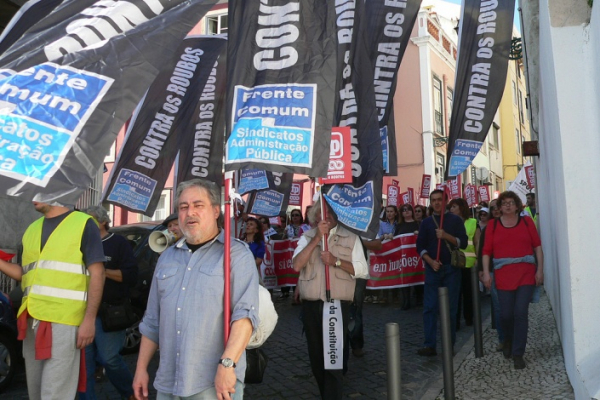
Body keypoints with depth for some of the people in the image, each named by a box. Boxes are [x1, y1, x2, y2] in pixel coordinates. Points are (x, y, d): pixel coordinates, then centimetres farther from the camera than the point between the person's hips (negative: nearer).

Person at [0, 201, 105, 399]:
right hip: (32, 321, 7)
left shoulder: (83, 224, -5)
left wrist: (89, 320, -14)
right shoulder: (32, 229, 15)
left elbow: (97, 273, -9)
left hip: (62, 321, -7)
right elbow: (28, 274, 19)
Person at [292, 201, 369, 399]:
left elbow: (362, 270, -2)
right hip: (310, 306, 3)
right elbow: (297, 265, -8)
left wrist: (336, 261, -15)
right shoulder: (307, 237, 7)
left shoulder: (351, 238, 3)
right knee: (316, 358, 15)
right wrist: (317, 238, -12)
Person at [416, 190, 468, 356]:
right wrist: (430, 261, -11)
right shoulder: (426, 222, 8)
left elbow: (463, 243, -4)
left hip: (451, 268, -1)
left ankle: (449, 345, 14)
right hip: (432, 268, 1)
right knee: (429, 307, -4)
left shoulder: (455, 220, 3)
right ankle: (429, 345, -2)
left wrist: (446, 236, -19)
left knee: (450, 307, 4)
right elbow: (420, 246, 4)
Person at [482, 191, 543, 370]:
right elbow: (487, 251, 3)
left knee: (521, 313, -6)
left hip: (526, 274, 0)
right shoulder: (493, 225, 5)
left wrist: (540, 270, -1)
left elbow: (537, 246, 5)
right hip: (503, 275, 0)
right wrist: (486, 273, -4)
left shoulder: (526, 221, 5)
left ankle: (518, 354, 6)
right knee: (506, 314, 2)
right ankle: (509, 339, 35)